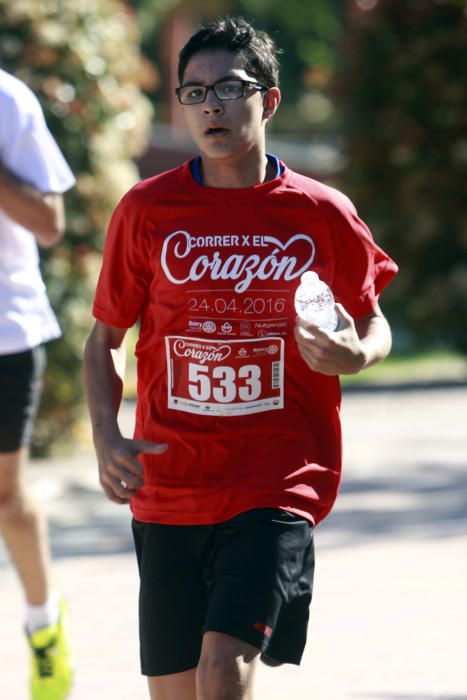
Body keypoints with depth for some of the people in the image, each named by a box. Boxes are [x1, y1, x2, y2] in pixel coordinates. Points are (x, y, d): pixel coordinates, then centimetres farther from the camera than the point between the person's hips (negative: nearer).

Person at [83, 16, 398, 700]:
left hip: (280, 482, -2)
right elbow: (103, 339, 11)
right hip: (169, 486, 2)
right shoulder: (147, 209, 2)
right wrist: (107, 439, -5)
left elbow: (372, 322, 15)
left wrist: (353, 355, -9)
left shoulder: (321, 214, 0)